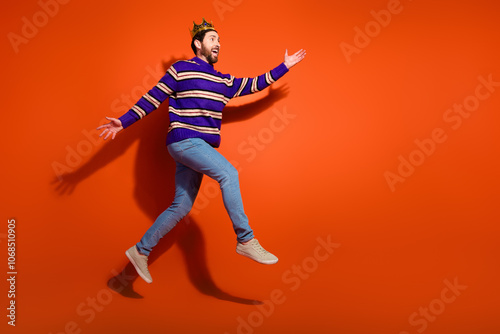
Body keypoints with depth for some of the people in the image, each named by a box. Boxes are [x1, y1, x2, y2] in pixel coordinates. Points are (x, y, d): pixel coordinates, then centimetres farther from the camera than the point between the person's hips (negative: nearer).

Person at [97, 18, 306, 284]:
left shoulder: (223, 82, 18)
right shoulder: (181, 70, 1)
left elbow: (255, 84, 22)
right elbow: (153, 98, 2)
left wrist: (285, 66, 23)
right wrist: (123, 122, -2)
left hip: (200, 147, 7)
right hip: (183, 141, -7)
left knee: (181, 207, 6)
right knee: (228, 173, -24)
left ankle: (140, 251, 18)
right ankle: (246, 240, -18)